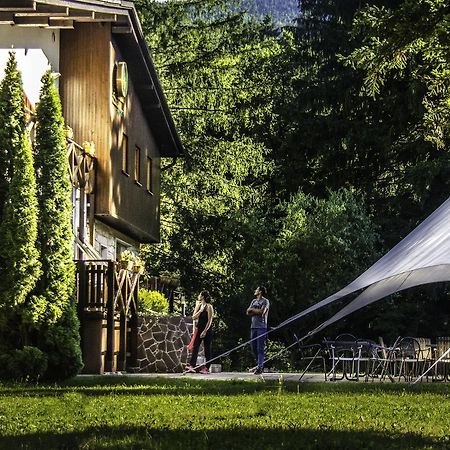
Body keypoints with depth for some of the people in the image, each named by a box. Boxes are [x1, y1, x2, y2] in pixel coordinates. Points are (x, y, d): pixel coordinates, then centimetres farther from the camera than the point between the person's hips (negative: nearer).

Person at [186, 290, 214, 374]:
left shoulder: (209, 307, -8)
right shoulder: (199, 306, 11)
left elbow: (210, 321, -13)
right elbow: (194, 317, 6)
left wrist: (205, 331, -17)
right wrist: (200, 310, -8)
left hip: (207, 329, -6)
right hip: (199, 329, 6)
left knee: (207, 348, 1)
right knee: (195, 347, -7)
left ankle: (206, 367, 6)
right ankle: (191, 365, -16)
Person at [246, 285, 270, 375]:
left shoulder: (265, 301, -2)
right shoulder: (254, 301, 19)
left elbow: (261, 311, -16)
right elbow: (248, 312, 10)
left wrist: (252, 309, -2)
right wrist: (257, 311, -7)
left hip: (262, 327, -7)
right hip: (253, 326, 7)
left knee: (260, 348, -9)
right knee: (254, 347, 9)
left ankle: (260, 367, -10)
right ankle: (259, 364, 22)